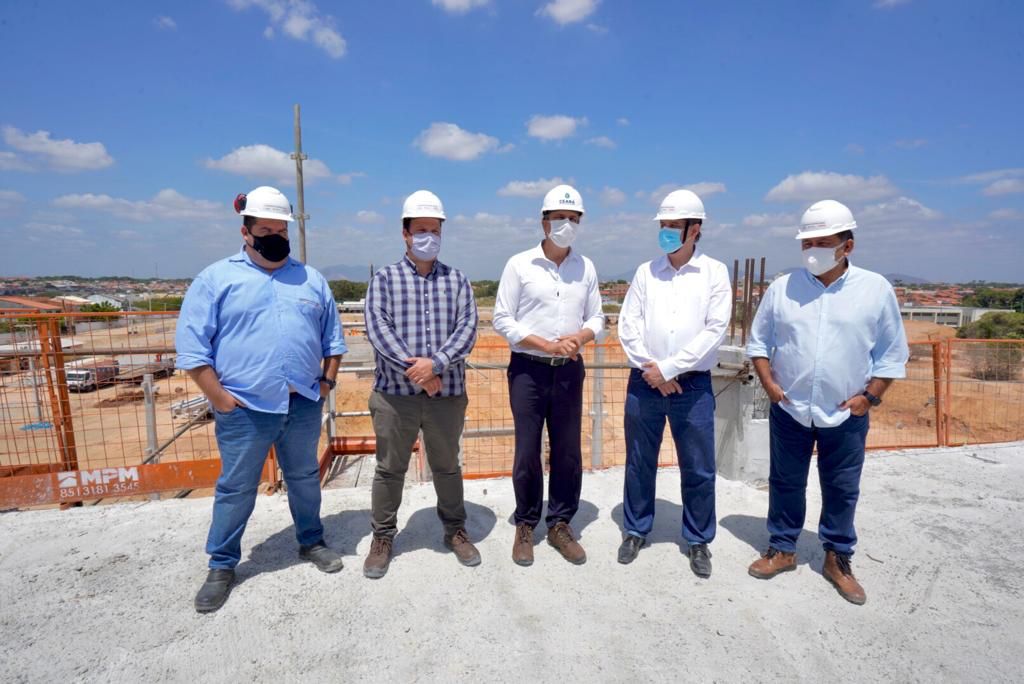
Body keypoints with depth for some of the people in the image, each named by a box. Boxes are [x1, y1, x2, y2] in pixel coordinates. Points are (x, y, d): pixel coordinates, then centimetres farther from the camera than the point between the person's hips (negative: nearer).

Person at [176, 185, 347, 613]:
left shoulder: (311, 278, 9)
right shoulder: (216, 278, -3)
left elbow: (332, 335, 13)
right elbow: (191, 343, -6)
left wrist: (327, 380, 5)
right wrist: (218, 397, -11)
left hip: (304, 405, 3)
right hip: (244, 410, -3)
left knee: (305, 479, 18)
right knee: (235, 489, 10)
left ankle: (311, 542, 37)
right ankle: (222, 566, 30)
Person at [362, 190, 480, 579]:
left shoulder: (457, 280, 7)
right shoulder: (384, 279, 3)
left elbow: (467, 329, -5)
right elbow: (377, 329, -10)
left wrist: (435, 363, -20)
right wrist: (414, 369, -19)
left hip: (448, 394, 1)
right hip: (394, 393, -1)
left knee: (447, 467, 16)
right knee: (390, 469, 11)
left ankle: (455, 530, 34)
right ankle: (383, 537, 31)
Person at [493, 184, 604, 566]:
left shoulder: (586, 267, 7)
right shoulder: (519, 264, -4)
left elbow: (596, 318, 10)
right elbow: (502, 319, -6)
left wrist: (578, 338, -13)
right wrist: (547, 345, -15)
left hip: (569, 370, 3)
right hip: (528, 370, -3)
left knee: (568, 451, 9)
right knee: (527, 452, 5)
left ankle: (560, 525, 26)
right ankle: (525, 526, 24)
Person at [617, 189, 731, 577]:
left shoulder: (715, 272, 1)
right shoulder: (646, 272, 6)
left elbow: (714, 330, -8)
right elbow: (627, 326, 1)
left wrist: (668, 368, -13)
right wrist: (650, 369, -11)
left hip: (693, 385, -1)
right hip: (644, 382, 2)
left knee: (698, 470, 8)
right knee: (639, 464, 12)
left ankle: (698, 541, 28)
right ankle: (635, 531, 31)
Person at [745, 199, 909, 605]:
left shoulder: (876, 289, -5)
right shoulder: (782, 288, -3)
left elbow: (892, 353, 1)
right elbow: (758, 342, 5)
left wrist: (871, 396, -7)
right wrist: (768, 383, -6)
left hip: (847, 415, 0)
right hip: (788, 410, 1)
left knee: (842, 490, 12)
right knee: (785, 483, 13)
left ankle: (838, 559, 31)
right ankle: (782, 549, 30)